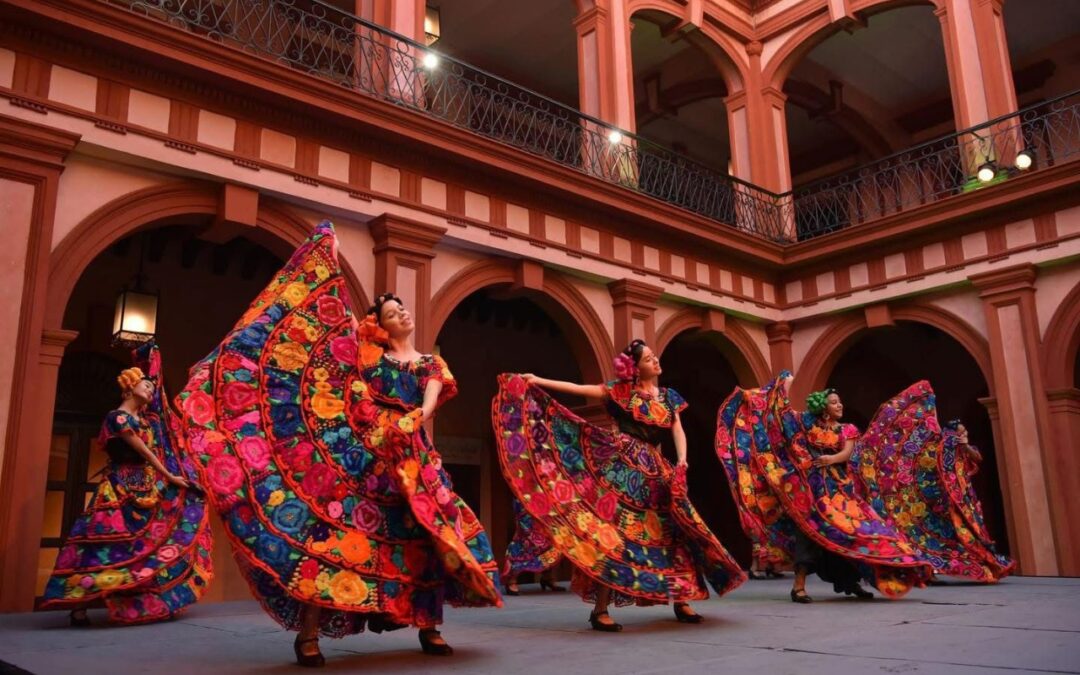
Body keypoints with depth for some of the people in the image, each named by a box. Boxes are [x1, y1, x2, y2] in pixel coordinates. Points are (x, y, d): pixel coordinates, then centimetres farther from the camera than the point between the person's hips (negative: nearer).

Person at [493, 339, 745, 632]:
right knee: (613, 529, -10)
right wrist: (537, 381, -6)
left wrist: (681, 462, -12)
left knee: (672, 530, 5)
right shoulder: (622, 390, 2)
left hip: (655, 470, 5)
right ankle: (600, 610, -7)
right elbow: (579, 388, -2)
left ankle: (680, 601, 18)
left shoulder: (669, 396, 14)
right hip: (623, 467, -5)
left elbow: (678, 432, 7)